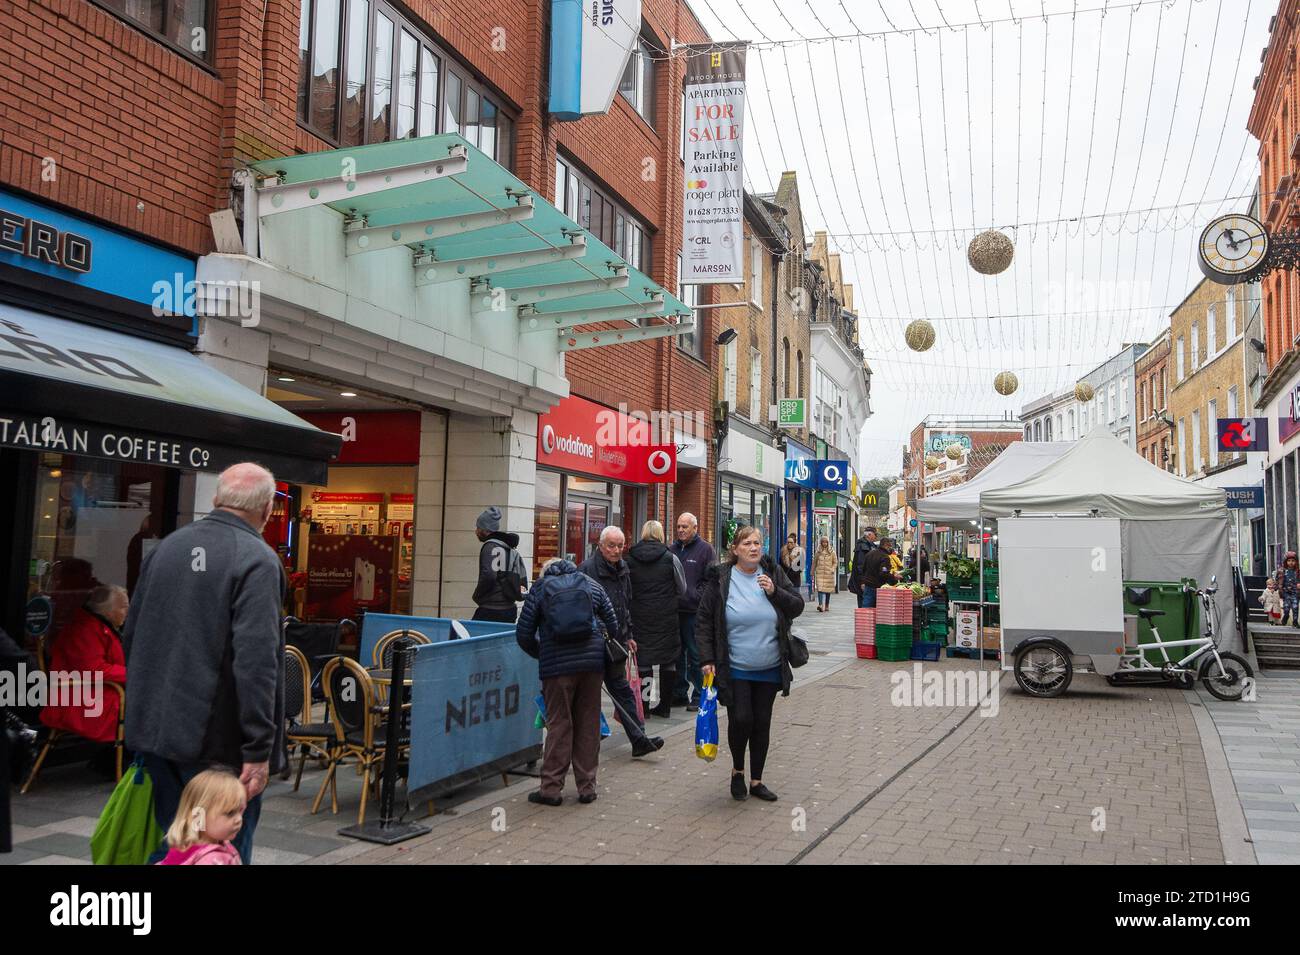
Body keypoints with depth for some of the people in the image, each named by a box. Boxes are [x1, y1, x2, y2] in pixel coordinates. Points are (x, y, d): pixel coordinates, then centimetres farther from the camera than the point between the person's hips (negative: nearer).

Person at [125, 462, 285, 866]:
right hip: (217, 740, -7)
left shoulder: (165, 546, 7)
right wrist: (259, 749, -20)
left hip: (155, 728, 7)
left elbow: (132, 636, 16)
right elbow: (257, 661, -23)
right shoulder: (257, 560, -16)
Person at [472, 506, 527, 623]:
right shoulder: (511, 547, 15)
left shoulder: (490, 547, -10)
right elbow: (522, 577, 16)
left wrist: (477, 596, -7)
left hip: (490, 610, -8)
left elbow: (488, 576, -21)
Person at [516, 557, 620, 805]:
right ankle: (587, 787, 15)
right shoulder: (591, 584, 15)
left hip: (557, 666, -2)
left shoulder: (539, 589, 8)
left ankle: (551, 787, 6)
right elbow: (613, 625, 12)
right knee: (588, 724, 9)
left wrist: (542, 655, 21)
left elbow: (523, 635, 5)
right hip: (592, 663, 2)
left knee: (559, 724, 4)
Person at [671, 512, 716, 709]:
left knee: (696, 655, 1)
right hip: (674, 610, 6)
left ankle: (698, 695, 10)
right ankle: (679, 694, 22)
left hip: (694, 611, -6)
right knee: (677, 654, 12)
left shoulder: (705, 549, -3)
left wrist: (696, 597, -15)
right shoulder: (673, 549, 13)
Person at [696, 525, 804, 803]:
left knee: (762, 724, 10)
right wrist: (707, 659, -8)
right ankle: (738, 770, 19)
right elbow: (705, 622, -3)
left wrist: (774, 592, -14)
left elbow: (797, 606, 3)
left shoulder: (772, 574, 2)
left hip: (769, 669, 3)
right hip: (735, 669, -3)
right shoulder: (720, 580, -6)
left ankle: (756, 780, 26)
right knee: (741, 720, -9)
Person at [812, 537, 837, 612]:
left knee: (828, 590, 7)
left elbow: (835, 562, 10)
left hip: (829, 574, 0)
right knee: (820, 589, -14)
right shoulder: (818, 552, 9)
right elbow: (814, 563, 15)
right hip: (820, 573, 0)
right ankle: (821, 605, -22)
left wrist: (833, 569, -7)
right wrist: (812, 573, 15)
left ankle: (827, 605, 22)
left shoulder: (832, 552, 6)